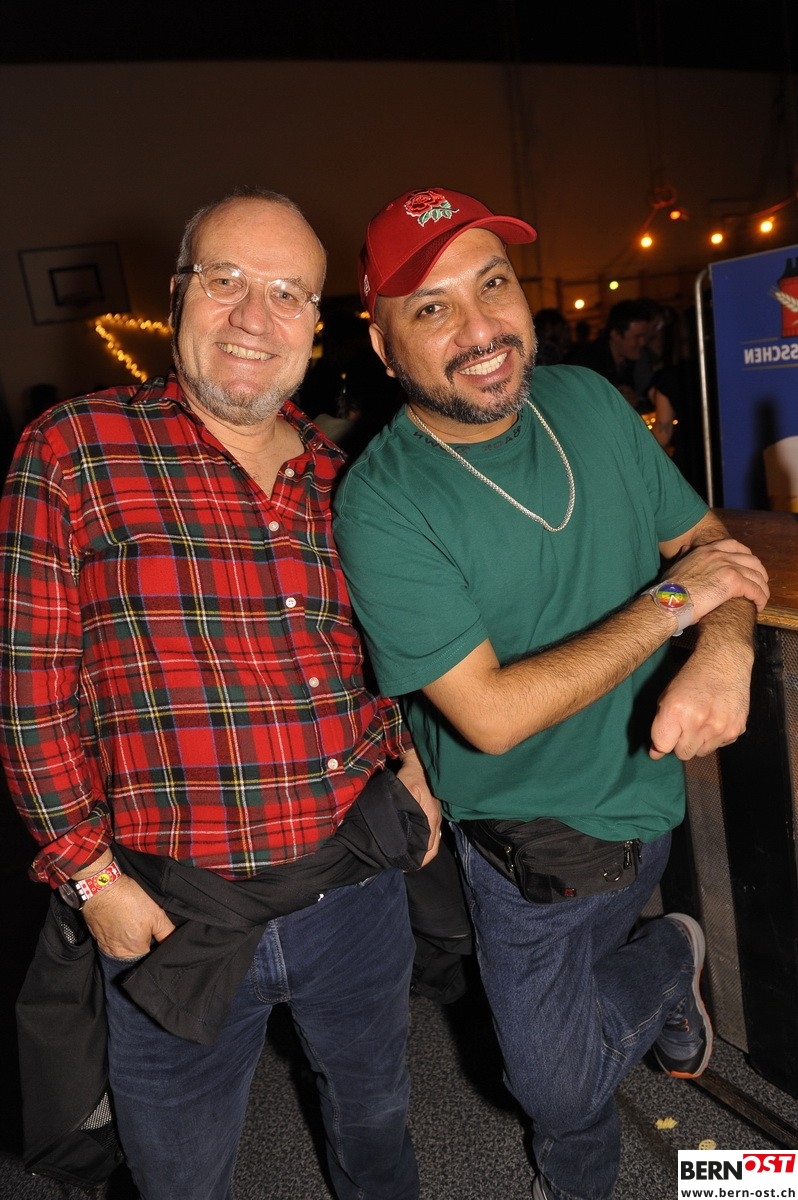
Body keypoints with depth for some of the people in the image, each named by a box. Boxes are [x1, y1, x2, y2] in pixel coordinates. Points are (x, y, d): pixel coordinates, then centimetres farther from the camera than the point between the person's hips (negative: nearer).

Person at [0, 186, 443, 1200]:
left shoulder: (335, 476, 4)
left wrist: (401, 756, 5)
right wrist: (90, 874, -9)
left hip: (358, 882, 4)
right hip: (180, 916, -3)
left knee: (375, 1109, 30)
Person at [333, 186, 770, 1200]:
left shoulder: (590, 402, -6)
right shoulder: (380, 504, -25)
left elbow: (706, 539, 1)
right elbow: (491, 714, -26)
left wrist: (724, 652, -21)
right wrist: (670, 602, -21)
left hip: (647, 788, 4)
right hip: (528, 836, -3)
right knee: (558, 1084, 18)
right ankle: (668, 960, 47)